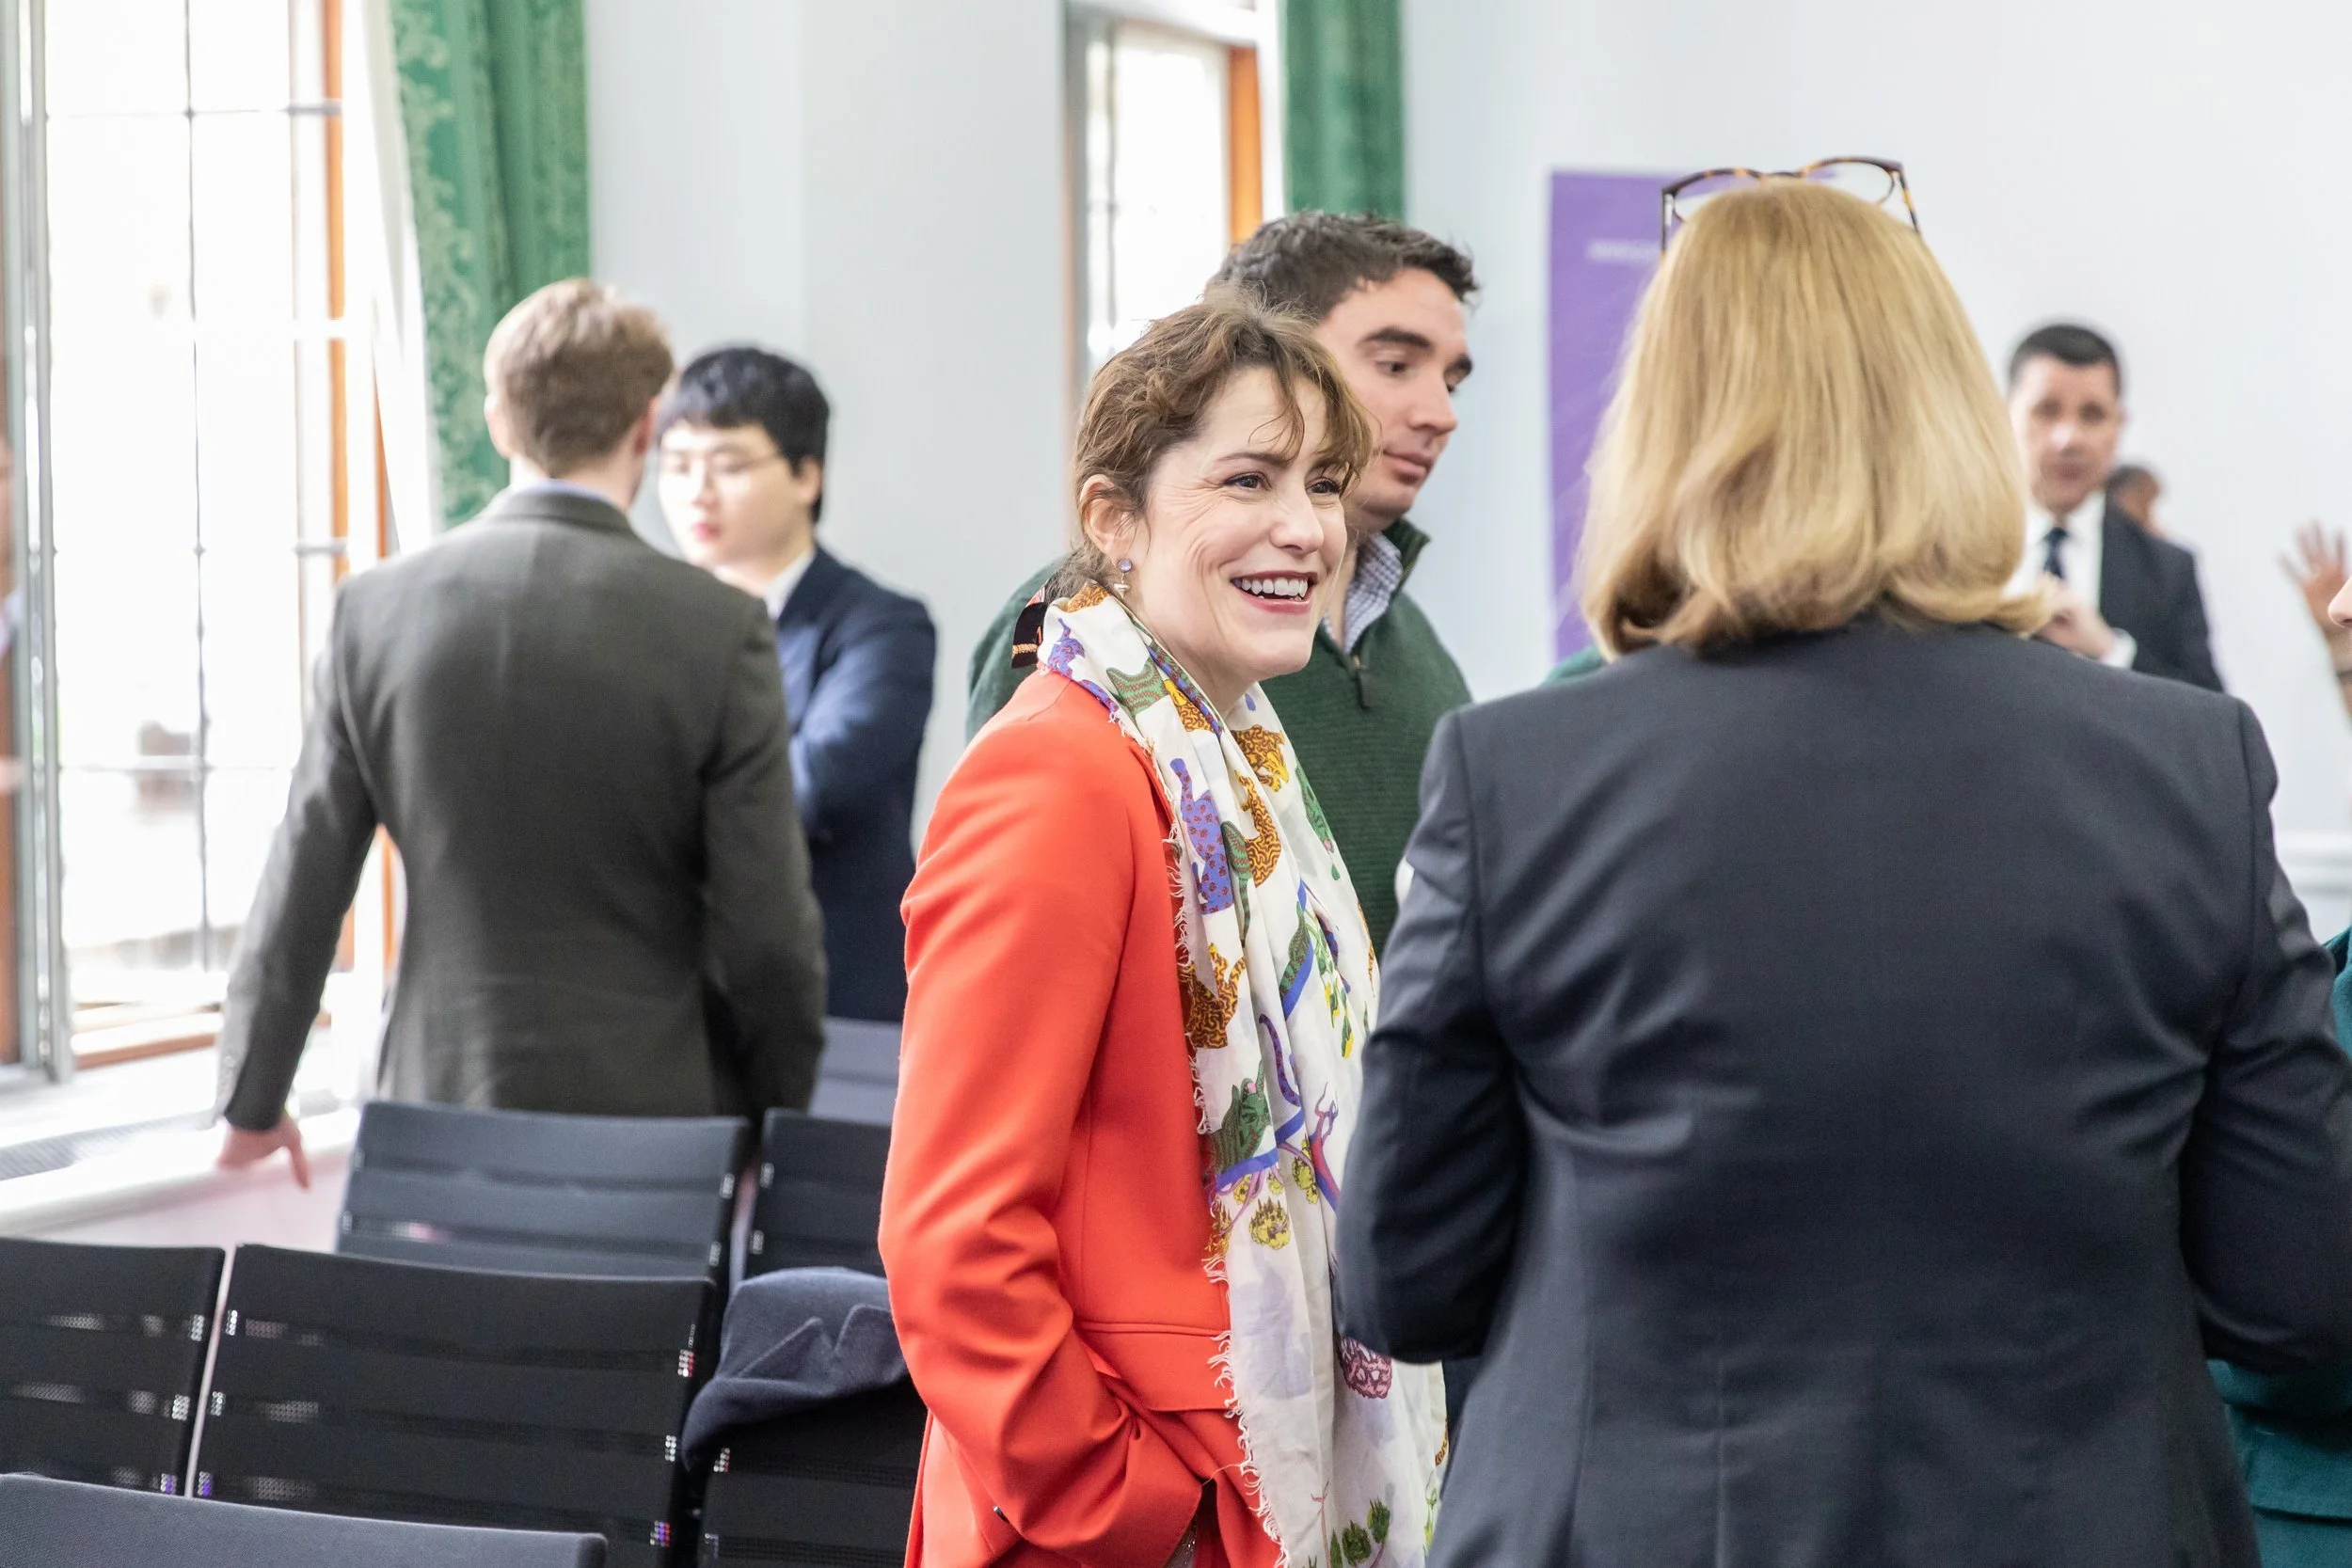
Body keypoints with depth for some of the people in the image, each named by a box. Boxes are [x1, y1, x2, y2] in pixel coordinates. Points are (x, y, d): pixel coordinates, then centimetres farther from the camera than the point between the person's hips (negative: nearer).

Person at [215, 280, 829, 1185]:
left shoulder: (376, 608, 0)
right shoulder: (719, 630, -8)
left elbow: (304, 883, 5)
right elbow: (767, 928, -6)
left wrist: (252, 1100, 18)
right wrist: (780, 1119, 10)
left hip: (437, 1108, 3)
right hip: (650, 1110, -2)